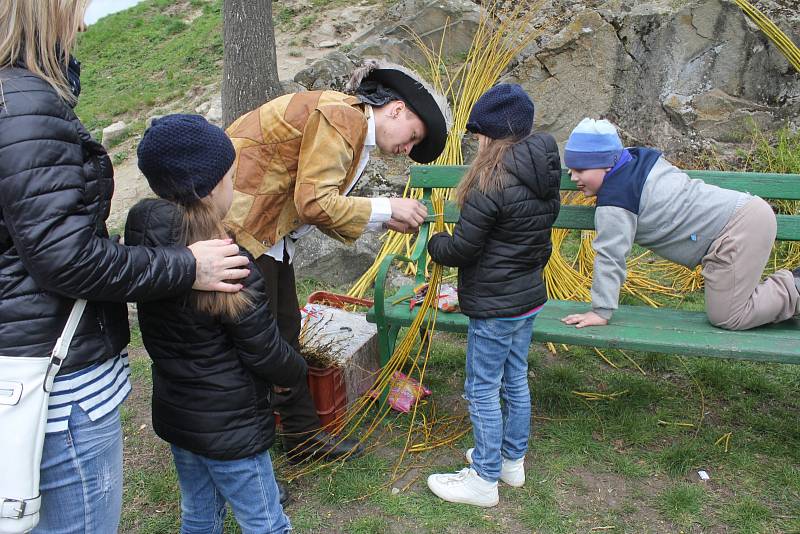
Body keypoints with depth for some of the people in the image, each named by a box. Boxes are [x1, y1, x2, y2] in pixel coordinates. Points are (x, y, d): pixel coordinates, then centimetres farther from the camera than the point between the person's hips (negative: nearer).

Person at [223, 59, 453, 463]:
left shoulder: (351, 128, 14)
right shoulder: (342, 117, -18)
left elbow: (323, 207, 12)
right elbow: (314, 203, -24)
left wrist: (387, 221, 4)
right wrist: (386, 208, -14)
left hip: (268, 234, 10)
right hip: (237, 225, -10)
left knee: (285, 330, 16)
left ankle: (304, 436, 31)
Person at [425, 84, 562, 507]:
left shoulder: (492, 183, -24)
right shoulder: (544, 177, 3)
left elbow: (461, 248, -18)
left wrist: (434, 243, 2)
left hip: (494, 305, -9)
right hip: (530, 296, 9)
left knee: (482, 389, 5)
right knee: (515, 380, 20)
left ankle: (484, 479, 18)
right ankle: (513, 460, 36)